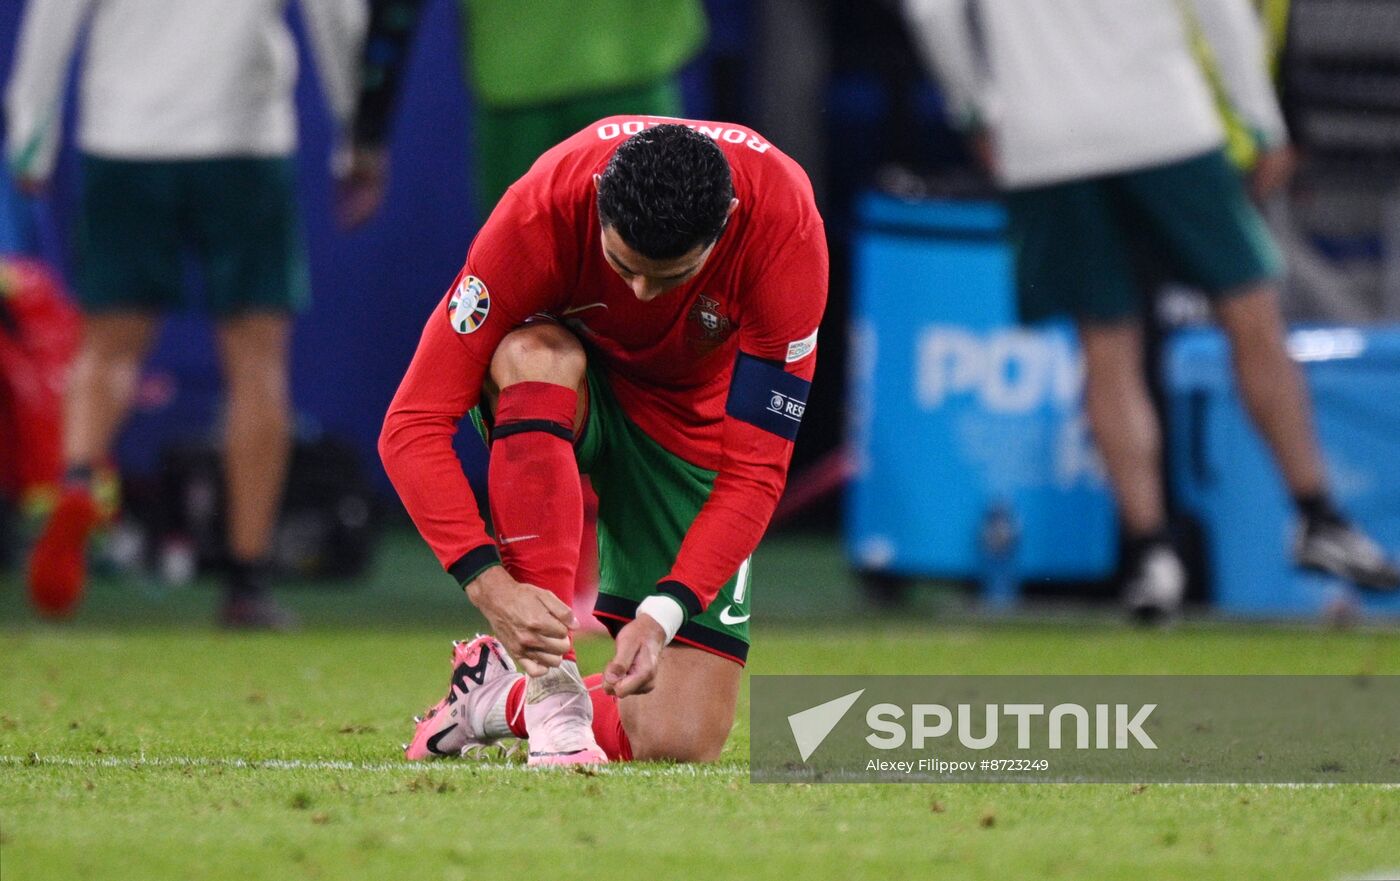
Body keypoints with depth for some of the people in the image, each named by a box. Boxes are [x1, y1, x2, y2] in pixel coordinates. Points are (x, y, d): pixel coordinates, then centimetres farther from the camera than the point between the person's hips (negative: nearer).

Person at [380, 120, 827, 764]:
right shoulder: (542, 210, -34)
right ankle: (551, 685, -34)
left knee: (680, 743, -16)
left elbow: (753, 471, -28)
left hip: (691, 416, 1)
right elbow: (413, 425, -32)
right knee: (537, 357, -41)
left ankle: (498, 699, 14)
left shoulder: (786, 229, -32)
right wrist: (489, 583, -44)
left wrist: (665, 613, -40)